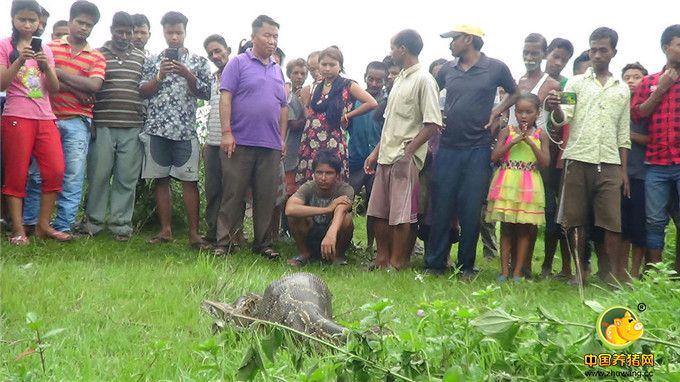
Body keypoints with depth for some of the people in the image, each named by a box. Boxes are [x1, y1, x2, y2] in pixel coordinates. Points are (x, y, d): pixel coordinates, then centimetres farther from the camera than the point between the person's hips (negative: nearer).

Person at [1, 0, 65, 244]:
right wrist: (20, 61, -19)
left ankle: (43, 225, 6)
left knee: (55, 171, -3)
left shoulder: (45, 49, 14)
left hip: (45, 117, 4)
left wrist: (46, 66, -10)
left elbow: (54, 88, 8)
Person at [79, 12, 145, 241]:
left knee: (127, 178, 2)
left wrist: (147, 123, 10)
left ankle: (121, 224, 9)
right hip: (102, 126, -1)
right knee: (98, 175, 1)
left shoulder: (141, 58, 13)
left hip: (133, 128, 2)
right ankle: (93, 222, 12)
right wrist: (88, 121, 1)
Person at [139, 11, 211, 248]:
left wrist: (187, 75, -9)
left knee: (189, 180, -5)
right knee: (161, 179, 3)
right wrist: (160, 75, -7)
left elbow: (207, 93, 4)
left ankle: (194, 233, -3)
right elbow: (142, 92, 7)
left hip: (186, 130, -2)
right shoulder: (153, 61, 13)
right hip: (157, 128, 2)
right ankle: (166, 230, 10)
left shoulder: (198, 61, 10)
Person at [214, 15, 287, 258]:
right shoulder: (238, 63, 1)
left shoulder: (278, 71, 18)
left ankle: (263, 243, 15)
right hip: (240, 142, -5)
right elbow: (225, 98, -6)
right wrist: (227, 132, -14)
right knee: (233, 195, -1)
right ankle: (225, 243, 5)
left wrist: (282, 138, 13)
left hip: (271, 146, 5)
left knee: (266, 198, 6)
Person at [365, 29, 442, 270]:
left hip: (406, 159, -9)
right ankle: (382, 259, 22)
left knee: (401, 214, -3)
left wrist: (407, 151, -19)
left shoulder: (423, 80, -10)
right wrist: (376, 152, 17)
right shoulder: (400, 79, 17)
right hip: (386, 156, 9)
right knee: (378, 211, 11)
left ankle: (397, 262, 8)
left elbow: (433, 125, -16)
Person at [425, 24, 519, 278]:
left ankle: (466, 266, 14)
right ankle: (434, 263, 12)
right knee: (441, 207, 3)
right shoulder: (447, 69, 8)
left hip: (477, 150, -2)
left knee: (471, 210, 3)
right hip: (447, 148, 3)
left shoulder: (496, 68, 0)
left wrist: (496, 112, -1)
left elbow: (515, 94, 15)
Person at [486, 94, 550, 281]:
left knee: (524, 228, 3)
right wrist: (514, 141, -13)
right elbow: (494, 156, -6)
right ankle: (504, 269, 10)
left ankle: (518, 271, 10)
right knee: (506, 227, 4)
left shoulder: (540, 134, 4)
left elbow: (545, 162, -5)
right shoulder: (507, 131, 3)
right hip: (507, 183, 0)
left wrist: (530, 142, -13)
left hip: (529, 185, 0)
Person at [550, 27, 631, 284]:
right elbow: (562, 118, -4)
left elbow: (623, 134, 15)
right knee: (575, 220, 1)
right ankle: (579, 271, 11)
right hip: (578, 160, -1)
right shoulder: (576, 83, 8)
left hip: (609, 164, 1)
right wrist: (555, 107, -27)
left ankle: (613, 274, 2)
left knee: (612, 222, -4)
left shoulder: (623, 89, 15)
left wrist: (625, 170, 9)